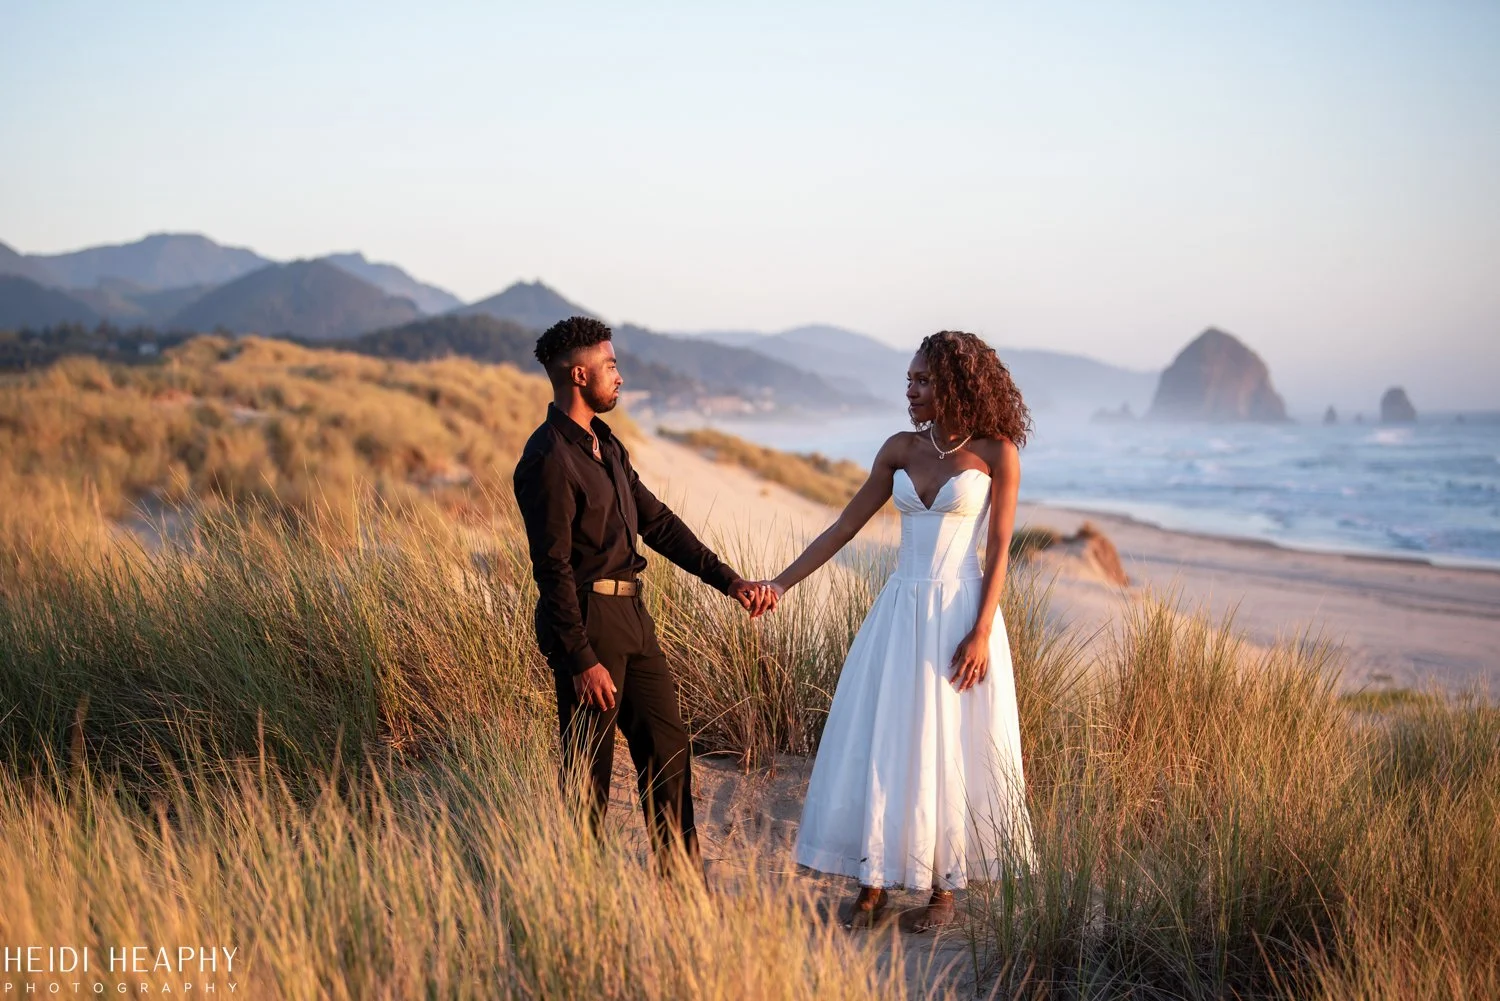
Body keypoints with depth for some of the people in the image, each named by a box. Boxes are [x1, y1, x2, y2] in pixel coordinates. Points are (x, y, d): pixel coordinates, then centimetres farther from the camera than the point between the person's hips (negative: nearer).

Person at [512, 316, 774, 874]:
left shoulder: (605, 445, 12)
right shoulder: (547, 459, -18)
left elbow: (657, 523, 13)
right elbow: (552, 569, -19)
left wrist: (729, 581, 5)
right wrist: (583, 661, -20)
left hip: (631, 617, 9)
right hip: (585, 623, -9)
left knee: (666, 746, 14)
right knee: (589, 769, 2)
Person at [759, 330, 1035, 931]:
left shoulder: (994, 452, -4)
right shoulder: (900, 450, 7)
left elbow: (998, 549, -6)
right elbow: (843, 528, 9)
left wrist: (980, 633, -13)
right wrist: (780, 584, 2)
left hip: (958, 615, -4)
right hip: (899, 612, 5)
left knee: (950, 751, 3)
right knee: (877, 745, 4)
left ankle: (944, 888, 17)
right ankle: (873, 884, 15)